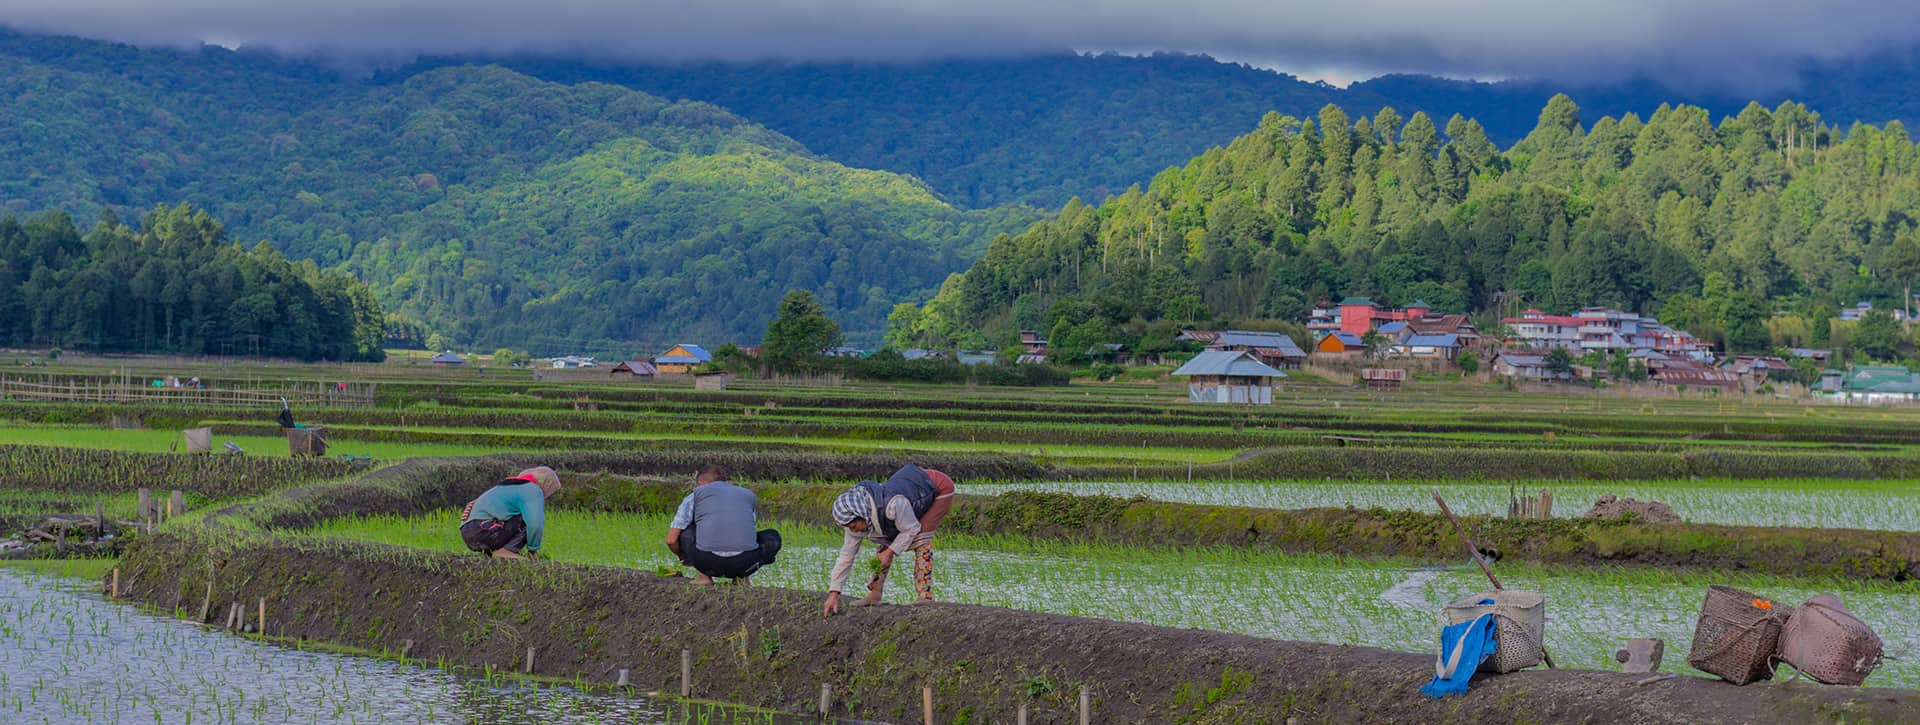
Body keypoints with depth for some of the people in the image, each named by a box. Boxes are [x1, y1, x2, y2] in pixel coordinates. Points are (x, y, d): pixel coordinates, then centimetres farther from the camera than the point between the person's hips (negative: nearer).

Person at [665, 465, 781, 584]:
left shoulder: (695, 495, 20)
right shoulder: (749, 495, 28)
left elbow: (671, 540, 18)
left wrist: (683, 558, 40)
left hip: (708, 561, -1)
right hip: (744, 563, 1)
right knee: (773, 537, 32)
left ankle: (705, 576, 13)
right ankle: (742, 577, 12)